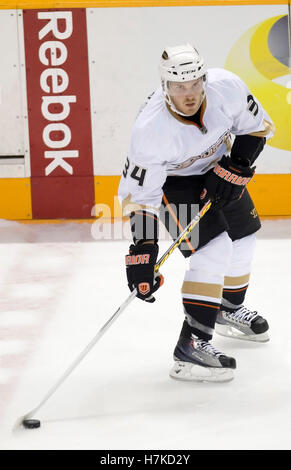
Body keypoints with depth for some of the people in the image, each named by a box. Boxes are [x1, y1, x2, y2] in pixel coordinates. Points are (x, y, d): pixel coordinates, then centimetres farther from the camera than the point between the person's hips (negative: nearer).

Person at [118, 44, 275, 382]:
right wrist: (143, 249, -39)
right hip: (170, 179, -6)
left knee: (243, 235, 18)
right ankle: (191, 346, -20)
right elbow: (139, 195, -32)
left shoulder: (226, 87, -29)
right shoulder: (151, 130, -38)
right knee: (214, 249, -21)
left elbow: (257, 127, -11)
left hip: (216, 166, 6)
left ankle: (229, 310, 44)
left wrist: (234, 169, -22)